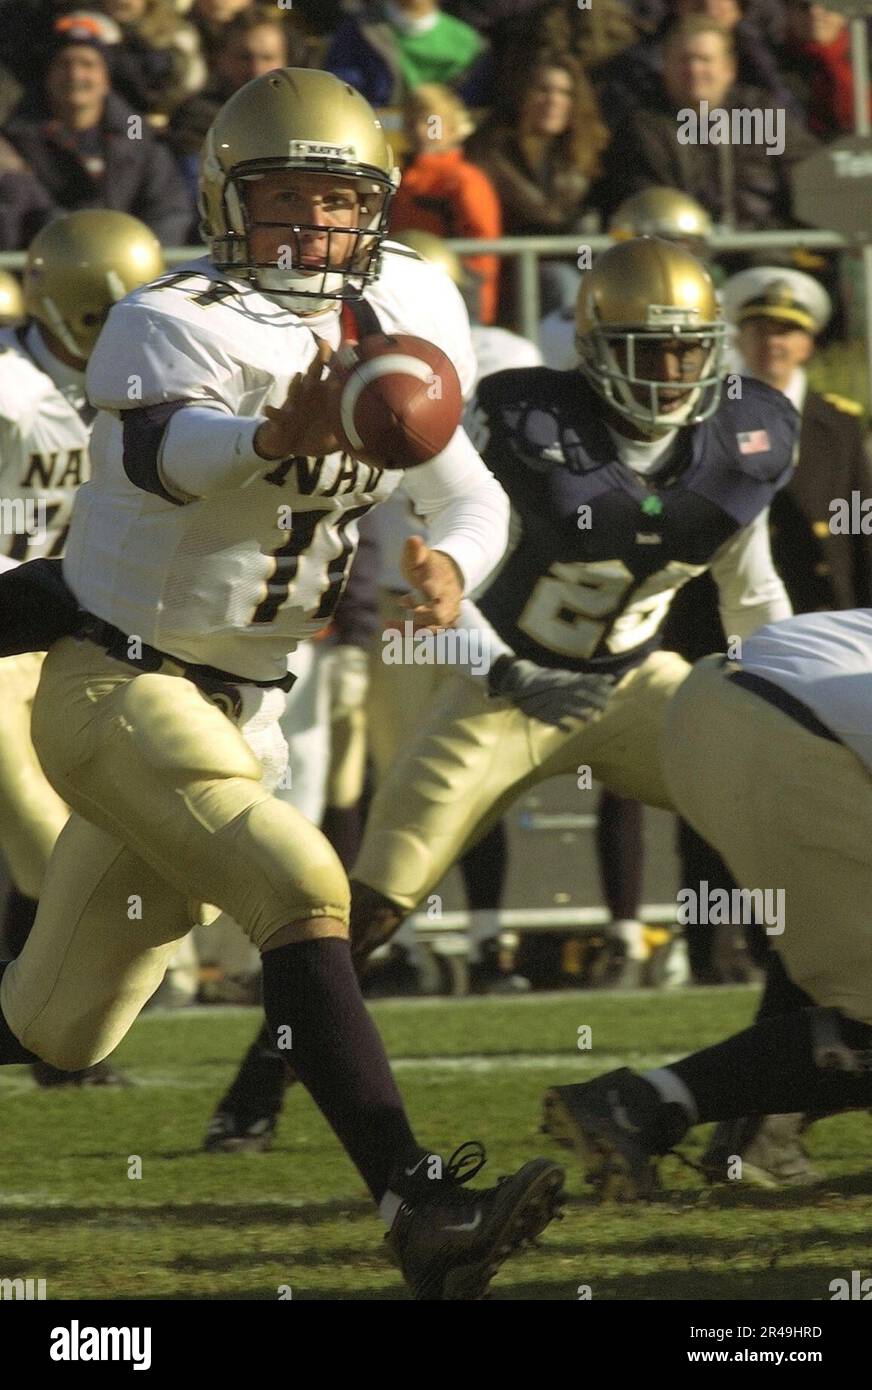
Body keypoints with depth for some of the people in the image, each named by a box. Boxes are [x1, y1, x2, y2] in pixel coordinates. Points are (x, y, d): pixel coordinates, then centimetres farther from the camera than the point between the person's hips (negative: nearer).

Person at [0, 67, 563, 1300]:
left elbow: (470, 495, 7)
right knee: (301, 891, -27)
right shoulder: (172, 327, -19)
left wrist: (448, 565, -17)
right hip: (115, 688, -7)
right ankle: (417, 1209, -36)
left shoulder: (397, 330, 3)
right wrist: (279, 437, -62)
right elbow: (165, 452, -40)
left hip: (237, 711, 7)